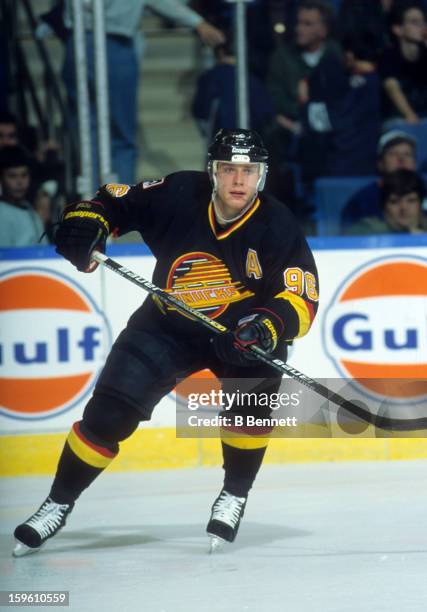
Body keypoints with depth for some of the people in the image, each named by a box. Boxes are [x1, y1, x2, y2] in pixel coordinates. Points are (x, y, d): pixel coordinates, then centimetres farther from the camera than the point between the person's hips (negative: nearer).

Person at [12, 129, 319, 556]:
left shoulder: (277, 227, -18)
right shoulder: (177, 196, -17)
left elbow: (303, 300, -19)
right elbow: (114, 201, -3)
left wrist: (270, 325, -38)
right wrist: (85, 220, -23)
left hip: (243, 328, 0)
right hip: (168, 325, 1)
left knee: (255, 387, -28)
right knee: (109, 412, -8)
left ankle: (234, 497, -6)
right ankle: (58, 504, 10)